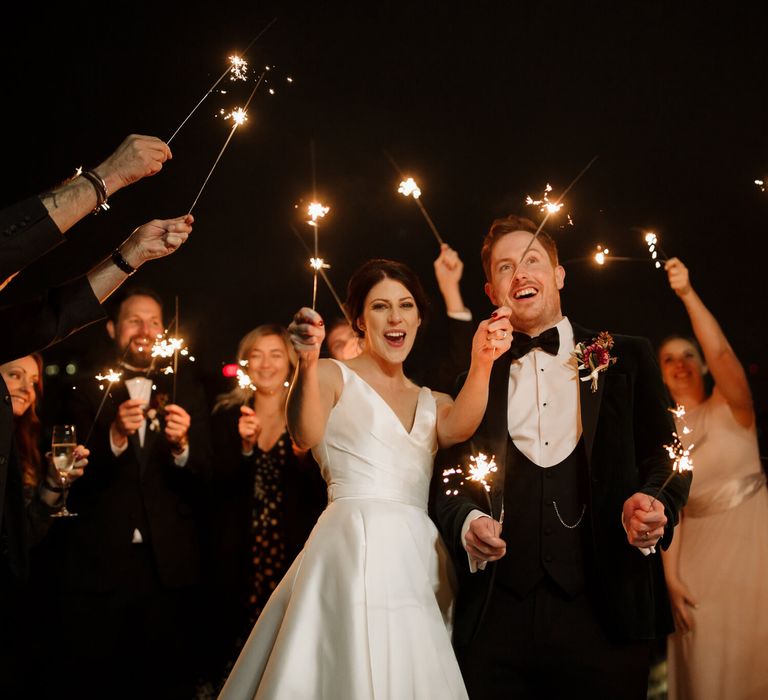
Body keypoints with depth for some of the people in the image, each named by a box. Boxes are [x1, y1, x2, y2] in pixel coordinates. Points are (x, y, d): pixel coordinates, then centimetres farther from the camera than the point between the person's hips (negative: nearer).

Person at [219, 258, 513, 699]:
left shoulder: (432, 402, 18)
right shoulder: (334, 377, 5)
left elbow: (458, 427, -6)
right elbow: (307, 435, -16)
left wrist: (482, 361, -25)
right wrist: (307, 364, -35)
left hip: (420, 562, 5)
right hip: (355, 552, -5)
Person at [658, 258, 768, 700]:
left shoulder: (729, 407, -4)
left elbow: (721, 352, -24)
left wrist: (688, 294, -34)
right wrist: (672, 578, -9)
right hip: (702, 550, 3)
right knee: (711, 664, 4)